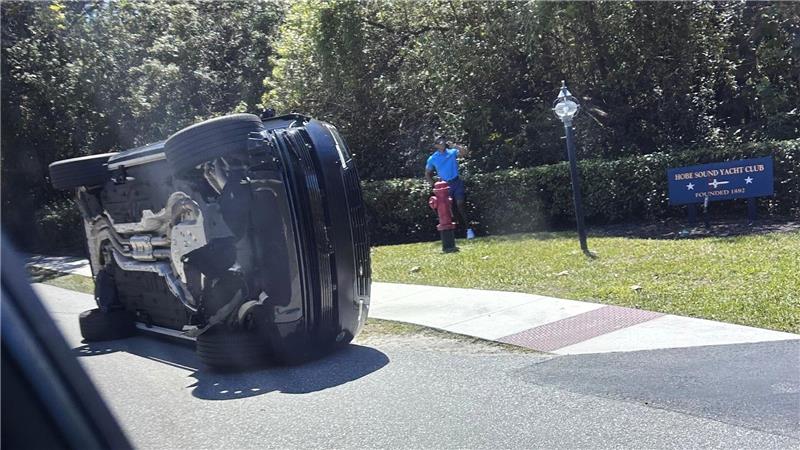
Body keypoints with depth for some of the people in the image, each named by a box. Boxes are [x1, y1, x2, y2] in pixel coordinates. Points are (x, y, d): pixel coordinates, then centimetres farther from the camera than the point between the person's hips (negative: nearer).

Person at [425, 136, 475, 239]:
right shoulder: (432, 159, 2)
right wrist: (434, 184, 1)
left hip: (456, 182, -1)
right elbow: (427, 174, 12)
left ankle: (468, 229, -7)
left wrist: (454, 145, -16)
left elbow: (465, 152, -13)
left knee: (460, 204, -10)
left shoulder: (452, 152, 2)